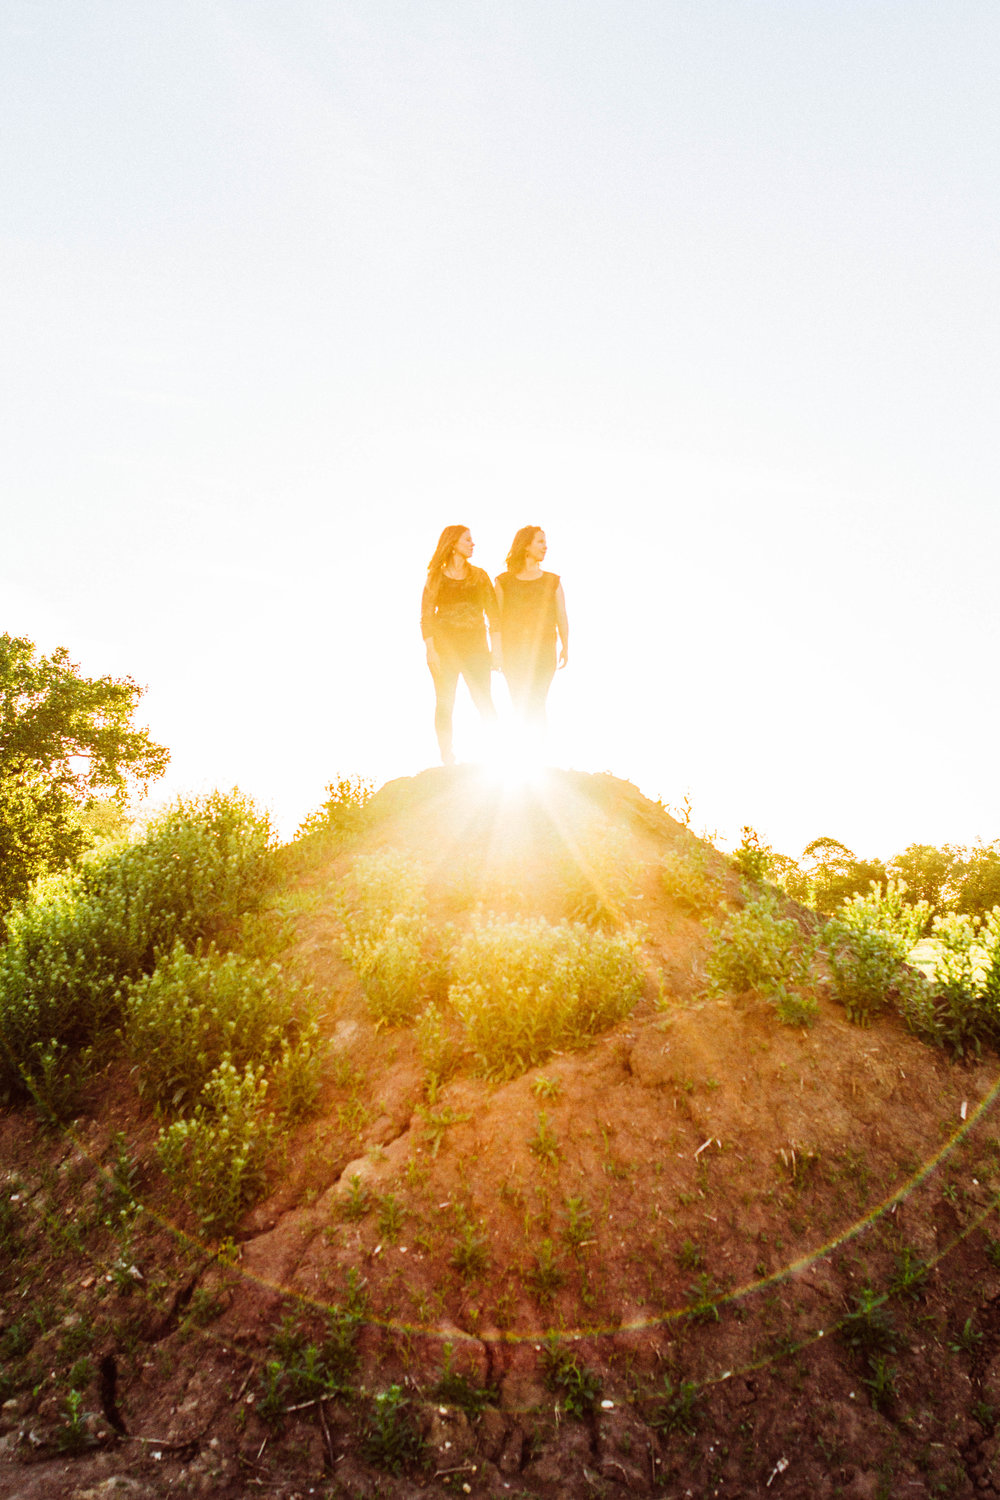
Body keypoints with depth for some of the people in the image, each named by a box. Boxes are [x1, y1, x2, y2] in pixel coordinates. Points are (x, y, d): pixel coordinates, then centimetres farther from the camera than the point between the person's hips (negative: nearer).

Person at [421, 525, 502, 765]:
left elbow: (494, 614, 6)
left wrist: (496, 650, -3)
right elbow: (426, 616, 0)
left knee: (484, 701, -5)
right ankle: (447, 759, 7)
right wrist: (431, 651, -12)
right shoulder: (436, 577, 4)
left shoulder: (479, 576, 10)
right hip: (445, 646, -1)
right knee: (444, 704, 1)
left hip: (475, 646, 1)